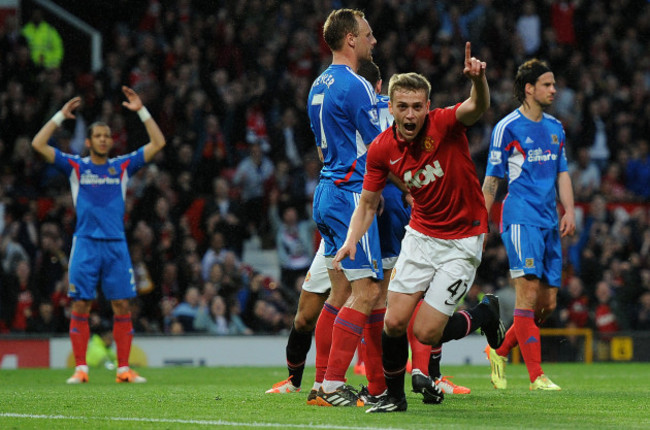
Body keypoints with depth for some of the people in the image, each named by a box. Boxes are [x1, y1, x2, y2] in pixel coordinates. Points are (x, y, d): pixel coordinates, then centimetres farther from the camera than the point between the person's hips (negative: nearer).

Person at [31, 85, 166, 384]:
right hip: (86, 244, -2)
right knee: (80, 306, -6)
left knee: (122, 306, -3)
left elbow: (158, 143, 10)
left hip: (116, 244, 2)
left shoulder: (123, 166, 12)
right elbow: (38, 145, -1)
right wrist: (61, 116, -2)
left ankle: (123, 368, 1)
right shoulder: (75, 166, 7)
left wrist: (141, 111, 4)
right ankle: (80, 369, -3)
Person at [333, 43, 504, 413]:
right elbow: (368, 203, 3)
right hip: (421, 235, 4)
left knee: (426, 332, -10)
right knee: (395, 322, -5)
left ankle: (487, 313, 18)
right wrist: (352, 240, -15)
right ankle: (394, 395, 20)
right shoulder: (382, 149, -7)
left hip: (463, 240, -4)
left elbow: (479, 107, -40)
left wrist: (478, 80, -63)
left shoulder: (446, 125, -19)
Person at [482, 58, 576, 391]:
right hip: (521, 219, -7)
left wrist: (569, 211, 6)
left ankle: (499, 351, 24)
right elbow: (492, 180, 1)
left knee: (548, 303, 4)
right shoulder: (507, 128, -3)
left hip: (549, 223, 7)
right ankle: (536, 376, -16)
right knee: (528, 294, -15)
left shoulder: (555, 128, 16)